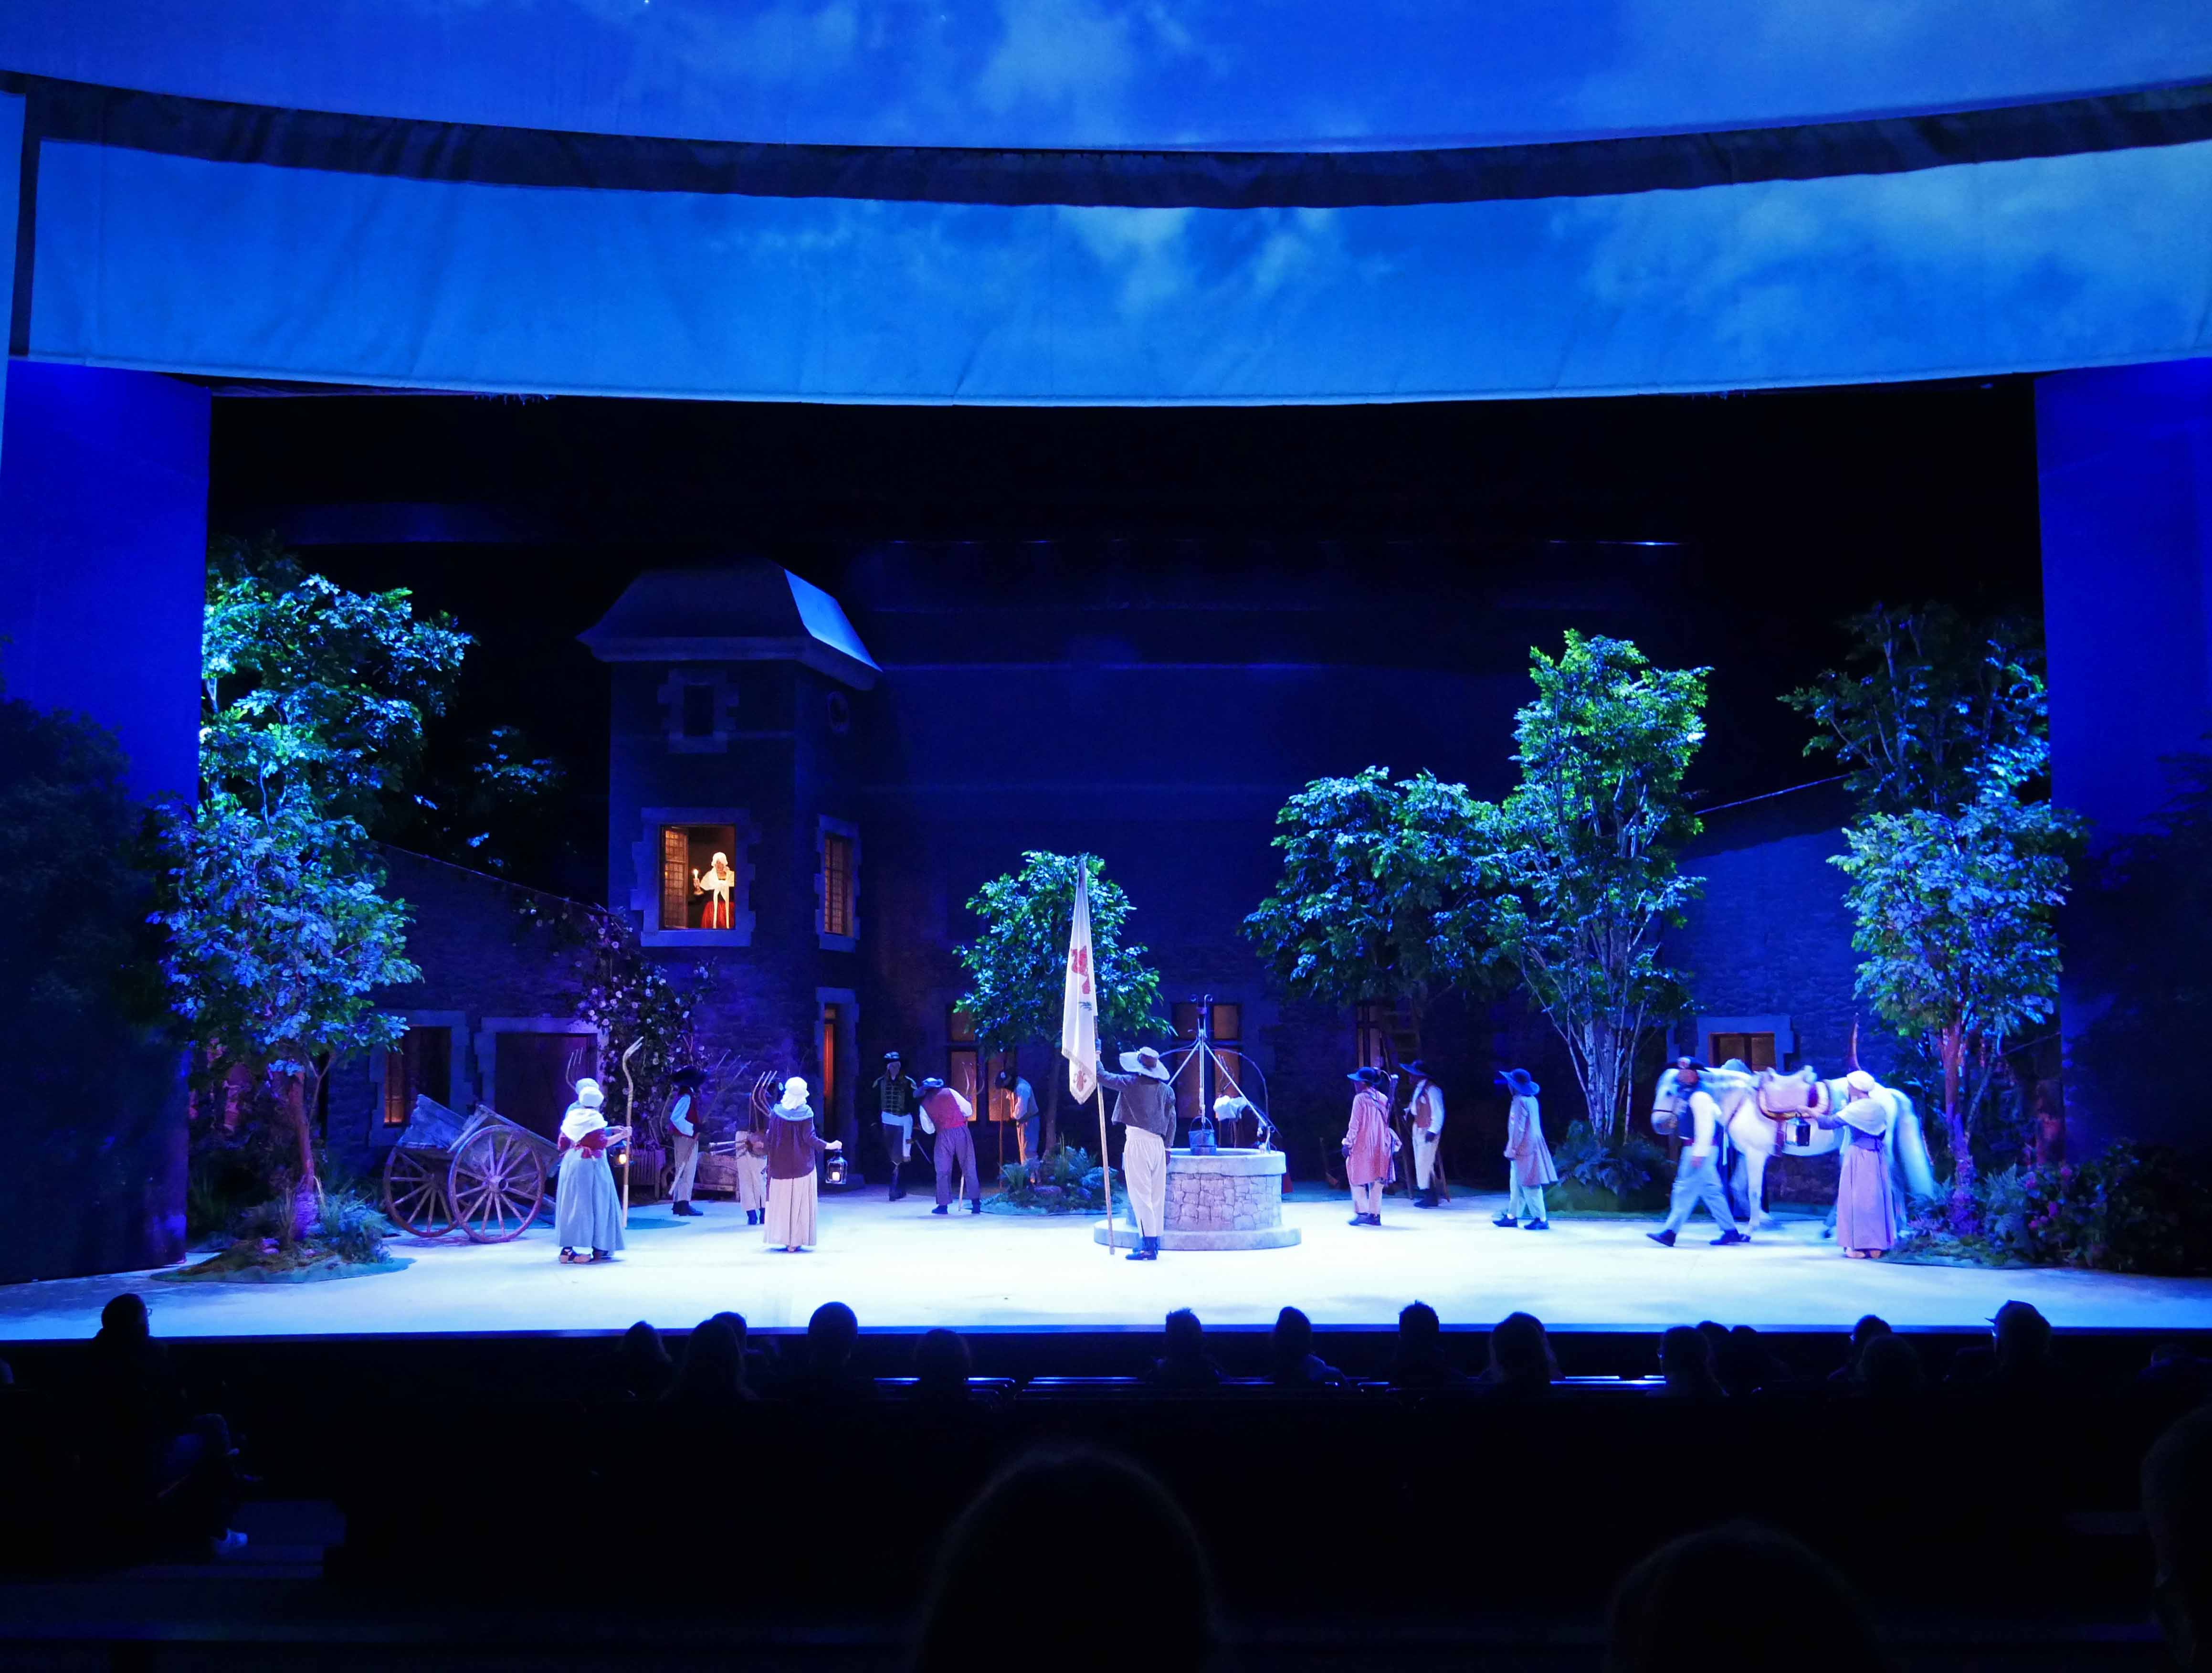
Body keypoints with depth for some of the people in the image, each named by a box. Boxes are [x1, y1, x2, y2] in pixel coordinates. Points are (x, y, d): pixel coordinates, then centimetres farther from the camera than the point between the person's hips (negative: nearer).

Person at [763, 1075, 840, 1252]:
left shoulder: (776, 1111, -2)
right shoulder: (806, 1112, -9)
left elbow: (770, 1137, 2)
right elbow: (809, 1138, -13)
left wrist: (771, 1160, 12)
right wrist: (828, 1146, -4)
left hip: (781, 1166, 2)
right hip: (802, 1166, -2)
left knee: (781, 1203, 10)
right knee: (800, 1202, 4)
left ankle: (780, 1239, 9)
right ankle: (796, 1242, 2)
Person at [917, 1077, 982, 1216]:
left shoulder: (924, 1105, 10)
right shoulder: (949, 1092, 7)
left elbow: (928, 1129, 15)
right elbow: (968, 1110, 4)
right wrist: (963, 1117, 25)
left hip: (944, 1135, 0)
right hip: (962, 1131, 0)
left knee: (943, 1172, 9)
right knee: (969, 1169, 5)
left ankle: (943, 1205, 6)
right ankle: (976, 1203, 3)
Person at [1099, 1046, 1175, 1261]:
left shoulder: (1131, 1083, -5)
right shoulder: (1166, 1090, 9)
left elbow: (1102, 1076, 0)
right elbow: (1171, 1120, 12)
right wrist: (1167, 1146, 19)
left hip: (1137, 1142, -6)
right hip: (1158, 1144, 6)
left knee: (1141, 1195, -6)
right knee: (1157, 1196, 9)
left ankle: (1148, 1245, -10)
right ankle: (1154, 1242, 14)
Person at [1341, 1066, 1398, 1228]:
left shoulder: (1360, 1099, -11)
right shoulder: (1383, 1099, 7)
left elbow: (1355, 1124, -12)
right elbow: (1386, 1123, 11)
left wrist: (1348, 1143, -7)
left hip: (1363, 1146, -6)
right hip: (1380, 1146, 6)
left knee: (1358, 1178, 4)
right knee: (1377, 1180, 10)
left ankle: (1362, 1212, -3)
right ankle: (1375, 1214, 11)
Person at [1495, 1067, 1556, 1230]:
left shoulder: (1521, 1102, -18)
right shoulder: (1532, 1100, 12)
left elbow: (1519, 1128, -20)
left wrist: (1513, 1149, -15)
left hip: (1523, 1150, -10)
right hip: (1530, 1148, 10)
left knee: (1529, 1186, -5)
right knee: (1516, 1184, 15)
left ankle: (1541, 1219, -3)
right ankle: (1512, 1216, 20)